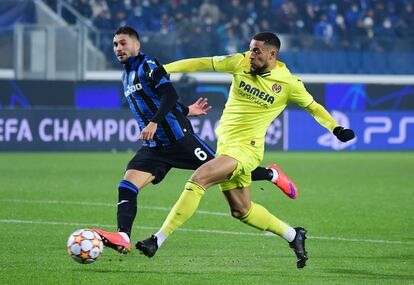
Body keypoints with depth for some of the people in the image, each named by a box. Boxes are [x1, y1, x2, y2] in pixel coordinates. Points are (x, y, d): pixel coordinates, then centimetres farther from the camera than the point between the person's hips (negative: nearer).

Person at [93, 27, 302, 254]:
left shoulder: (147, 66, -9)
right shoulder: (126, 76, 18)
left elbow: (169, 95, -22)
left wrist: (154, 123, -34)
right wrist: (186, 111, 29)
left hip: (178, 138, -7)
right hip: (153, 147, 8)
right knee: (126, 187, -13)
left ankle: (271, 174, 22)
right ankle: (123, 237, -26)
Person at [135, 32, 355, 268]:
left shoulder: (289, 84, -6)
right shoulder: (241, 63, 1)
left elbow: (313, 107, 9)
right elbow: (203, 63, 3)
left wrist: (336, 129, 0)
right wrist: (165, 69, -3)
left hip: (246, 148, -6)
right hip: (225, 143, 6)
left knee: (198, 179, -23)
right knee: (241, 210, 13)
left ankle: (158, 240, -22)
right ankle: (293, 235, 33)